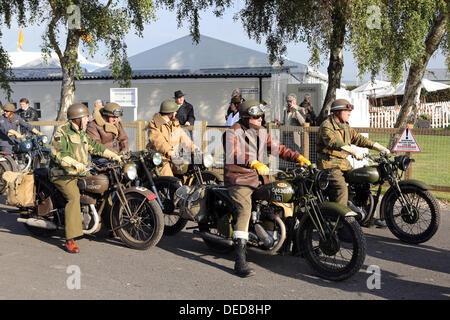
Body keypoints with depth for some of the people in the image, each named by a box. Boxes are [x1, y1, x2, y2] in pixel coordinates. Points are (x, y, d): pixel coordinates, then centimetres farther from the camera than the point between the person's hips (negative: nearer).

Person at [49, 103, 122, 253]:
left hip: (80, 173, 9)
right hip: (63, 174, -9)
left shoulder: (81, 133, 18)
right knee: (74, 197, -30)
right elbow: (57, 153, -23)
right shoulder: (62, 131, -11)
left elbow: (94, 146, 24)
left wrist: (114, 156, 18)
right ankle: (70, 240, -32)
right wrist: (76, 165, -33)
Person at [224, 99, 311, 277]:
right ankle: (240, 262, -30)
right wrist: (254, 163, -39)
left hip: (258, 178, 8)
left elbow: (279, 149, 16)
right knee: (244, 211, -25)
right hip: (239, 179, -8)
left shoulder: (260, 133, 16)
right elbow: (234, 154, -24)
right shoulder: (233, 133, -8)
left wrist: (298, 158, 2)